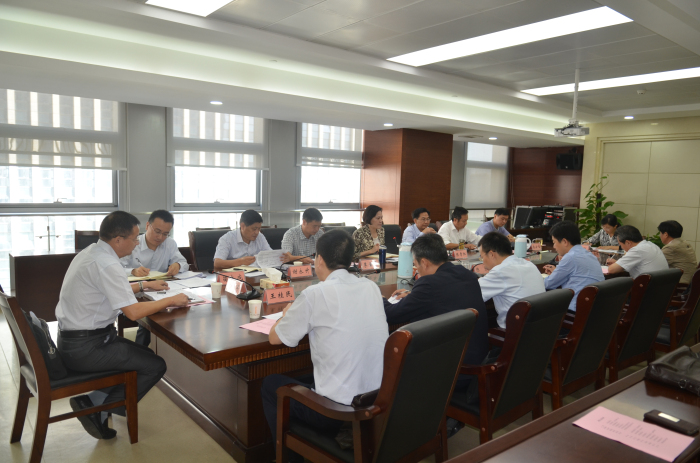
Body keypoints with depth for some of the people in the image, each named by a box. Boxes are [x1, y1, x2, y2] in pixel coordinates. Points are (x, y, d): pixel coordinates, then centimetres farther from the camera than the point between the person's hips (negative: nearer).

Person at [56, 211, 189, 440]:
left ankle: (97, 401, 11)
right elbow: (133, 312, -26)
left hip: (71, 340, 10)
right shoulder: (107, 264, -24)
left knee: (145, 355, 17)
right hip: (86, 348, -10)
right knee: (156, 366, -6)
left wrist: (144, 285, 23)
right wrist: (171, 300, -13)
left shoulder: (90, 252, 7)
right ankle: (96, 407, 1)